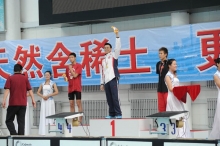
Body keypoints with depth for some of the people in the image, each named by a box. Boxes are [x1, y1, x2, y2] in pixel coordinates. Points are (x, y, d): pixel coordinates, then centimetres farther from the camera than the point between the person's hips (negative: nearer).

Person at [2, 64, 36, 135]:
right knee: (21, 121, 5)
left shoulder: (10, 78, 0)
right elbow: (30, 90, 1)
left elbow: (7, 90, -10)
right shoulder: (25, 78, 6)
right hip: (23, 103, 2)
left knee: (9, 120, 6)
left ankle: (14, 134, -14)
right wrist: (33, 100, 0)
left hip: (13, 103, -2)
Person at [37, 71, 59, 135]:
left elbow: (56, 92, -9)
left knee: (50, 114, -6)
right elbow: (38, 92, 13)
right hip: (43, 101, 4)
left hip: (50, 100, -4)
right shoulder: (42, 84, 12)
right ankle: (43, 132, 2)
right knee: (43, 115, 1)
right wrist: (42, 96, -6)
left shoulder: (53, 83, 1)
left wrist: (48, 96, -13)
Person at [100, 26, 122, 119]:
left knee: (115, 97, -11)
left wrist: (117, 35, -19)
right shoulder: (103, 60, 21)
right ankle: (112, 114, 9)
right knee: (109, 98, 5)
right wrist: (102, 83, 17)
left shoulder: (113, 55, 6)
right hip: (106, 81, 6)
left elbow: (118, 47, -11)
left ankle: (118, 114, -11)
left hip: (113, 79, -6)